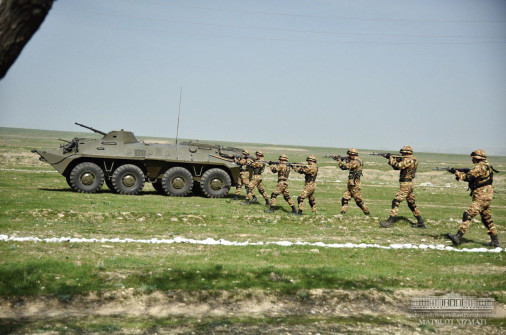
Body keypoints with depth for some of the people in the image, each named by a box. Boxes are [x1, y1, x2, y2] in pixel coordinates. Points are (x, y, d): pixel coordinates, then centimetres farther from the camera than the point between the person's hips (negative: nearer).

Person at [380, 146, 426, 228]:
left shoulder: (408, 160, -16)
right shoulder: (413, 160, 14)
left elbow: (397, 166, -24)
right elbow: (400, 166, 21)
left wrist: (391, 158, -11)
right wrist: (397, 160, 5)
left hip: (405, 185, -10)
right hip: (410, 184, 10)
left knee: (396, 202, -10)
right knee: (412, 204, 16)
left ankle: (390, 222, -12)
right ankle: (421, 223, 18)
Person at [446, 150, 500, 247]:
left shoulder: (480, 167, -13)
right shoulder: (487, 166, 18)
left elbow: (468, 177, -19)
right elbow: (472, 178, 21)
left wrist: (456, 172, -8)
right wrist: (460, 174, 8)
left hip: (482, 197, -10)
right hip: (486, 196, 11)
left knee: (468, 215, -18)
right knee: (487, 219, 19)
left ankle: (458, 237, -27)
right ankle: (495, 241, 25)